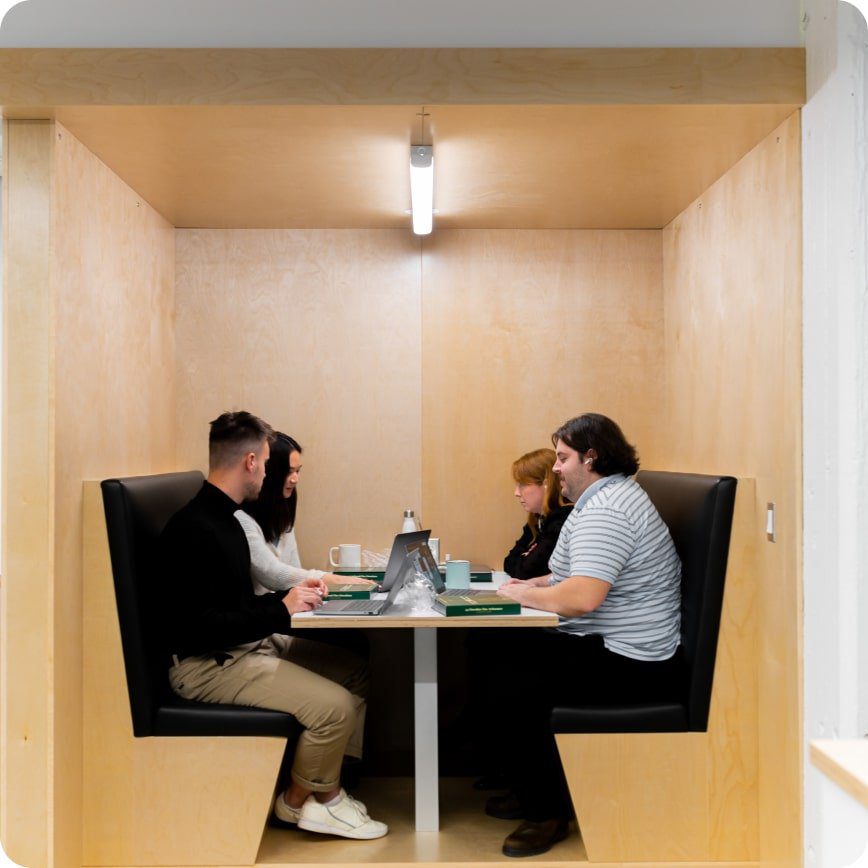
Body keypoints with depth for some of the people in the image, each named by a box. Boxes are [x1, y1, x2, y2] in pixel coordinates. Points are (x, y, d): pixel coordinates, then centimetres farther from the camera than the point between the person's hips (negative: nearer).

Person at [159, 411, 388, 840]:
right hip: (206, 664, -11)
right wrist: (281, 610, -23)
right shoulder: (193, 528, -21)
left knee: (356, 671, 6)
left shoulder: (224, 519, 11)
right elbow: (197, 627, -26)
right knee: (335, 705, -21)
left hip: (247, 644, 11)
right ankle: (296, 801, 6)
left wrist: (291, 594, 6)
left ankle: (325, 792, 9)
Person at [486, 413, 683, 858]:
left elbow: (583, 597, -32)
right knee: (502, 653, 11)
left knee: (515, 685, -21)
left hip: (630, 665, -12)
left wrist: (525, 594, -16)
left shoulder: (604, 512, -21)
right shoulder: (607, 495, 16)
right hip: (613, 645, 12)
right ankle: (529, 787, 22)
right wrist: (538, 584, 12)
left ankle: (547, 812, -3)